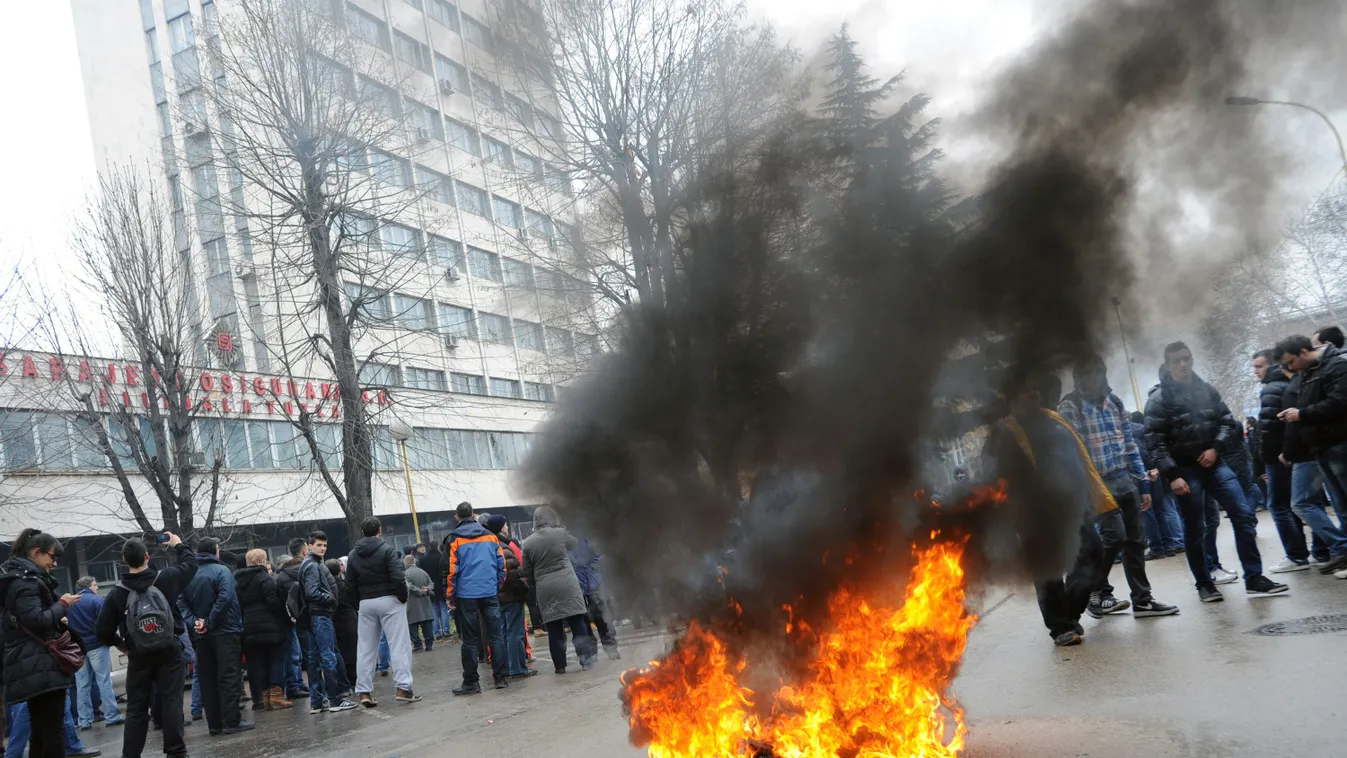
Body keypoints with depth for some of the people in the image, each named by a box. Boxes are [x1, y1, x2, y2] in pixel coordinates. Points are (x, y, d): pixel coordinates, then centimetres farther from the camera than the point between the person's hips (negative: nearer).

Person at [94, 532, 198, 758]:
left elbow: (102, 629, -4)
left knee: (136, 708, 9)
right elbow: (191, 563, 12)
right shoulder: (166, 578, -7)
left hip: (138, 656, 1)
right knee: (172, 702, 0)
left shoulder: (117, 592, -6)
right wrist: (179, 545, 29)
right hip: (170, 651, -1)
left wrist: (118, 643, 16)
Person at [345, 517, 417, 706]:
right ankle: (402, 688, -7)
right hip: (388, 600, -5)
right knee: (399, 645, -2)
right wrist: (403, 598, -4)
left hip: (366, 604, 5)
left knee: (365, 649, 10)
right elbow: (398, 577, -17)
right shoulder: (386, 549, -8)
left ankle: (364, 692, 8)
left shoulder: (353, 555, 9)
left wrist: (362, 599, 12)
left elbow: (350, 586, 6)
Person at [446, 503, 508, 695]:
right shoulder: (490, 536, 8)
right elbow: (501, 565, 4)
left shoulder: (455, 539, 0)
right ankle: (500, 677, 6)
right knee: (496, 636, 7)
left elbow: (452, 570, -4)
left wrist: (451, 596, 3)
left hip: (466, 595, -2)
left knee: (470, 640, 4)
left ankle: (471, 682, 6)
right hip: (490, 593, 2)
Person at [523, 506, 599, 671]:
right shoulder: (560, 533, -3)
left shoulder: (528, 543, 4)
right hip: (567, 584, -2)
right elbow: (575, 544, 18)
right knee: (577, 622, 3)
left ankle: (560, 666, 7)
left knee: (554, 628, 5)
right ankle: (585, 658, 1)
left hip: (545, 590, 2)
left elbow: (527, 573, 7)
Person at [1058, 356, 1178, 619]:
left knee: (1135, 539, 6)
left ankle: (1142, 600, 16)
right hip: (1098, 484, -6)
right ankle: (1096, 591, 5)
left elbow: (1129, 444, 15)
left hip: (1126, 480, 6)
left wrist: (1143, 483, 12)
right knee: (1115, 535, -15)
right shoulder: (1070, 407, -7)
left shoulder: (1114, 401, 13)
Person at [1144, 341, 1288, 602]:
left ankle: (1254, 579, 5)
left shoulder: (1206, 389, 8)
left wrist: (1215, 447, -6)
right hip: (1184, 470, -4)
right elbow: (1156, 441, -12)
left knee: (1244, 514, -3)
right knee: (1195, 529, 3)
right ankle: (1204, 584, 17)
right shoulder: (1158, 398, -7)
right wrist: (1172, 475, -19)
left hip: (1213, 464, 4)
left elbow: (1228, 421, 12)